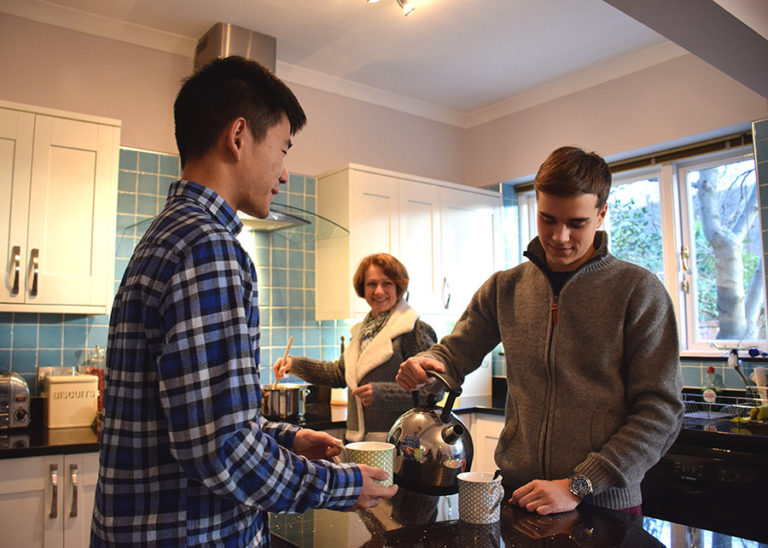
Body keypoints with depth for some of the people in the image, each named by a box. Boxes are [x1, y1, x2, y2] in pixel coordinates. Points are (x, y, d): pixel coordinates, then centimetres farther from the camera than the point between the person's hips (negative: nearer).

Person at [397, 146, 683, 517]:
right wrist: (427, 364, -13)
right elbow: (455, 351, 11)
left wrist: (578, 485, -16)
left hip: (604, 503, -3)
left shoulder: (639, 291, -7)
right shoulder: (504, 288, 3)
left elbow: (660, 412, -10)